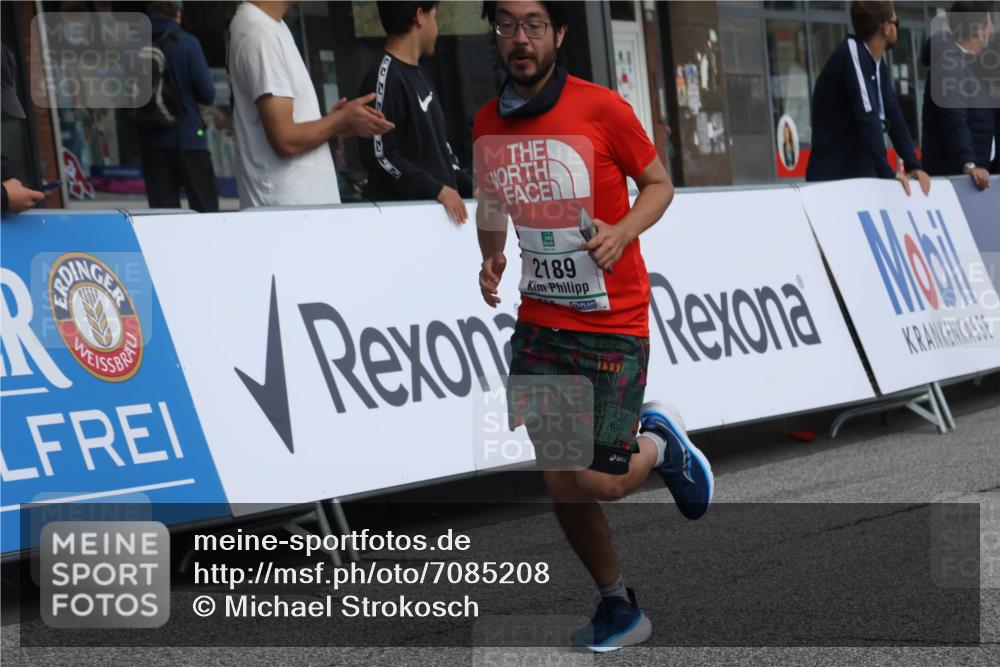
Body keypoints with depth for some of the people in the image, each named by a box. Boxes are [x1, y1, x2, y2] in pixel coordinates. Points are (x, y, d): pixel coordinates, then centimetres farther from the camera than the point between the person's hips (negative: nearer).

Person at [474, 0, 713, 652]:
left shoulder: (602, 108, -13)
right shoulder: (487, 124, 2)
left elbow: (659, 183, -1)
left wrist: (622, 231, -19)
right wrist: (491, 258, 3)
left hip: (614, 327, -4)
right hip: (539, 324, 5)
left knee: (597, 482, -10)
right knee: (560, 488, 6)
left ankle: (659, 442, 24)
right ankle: (620, 609, 27)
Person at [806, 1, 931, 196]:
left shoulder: (878, 61, 11)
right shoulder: (852, 53, -16)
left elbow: (893, 115, 8)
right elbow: (867, 117, -24)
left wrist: (914, 165, -3)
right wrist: (887, 172, -27)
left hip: (862, 175, 8)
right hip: (834, 177, -8)